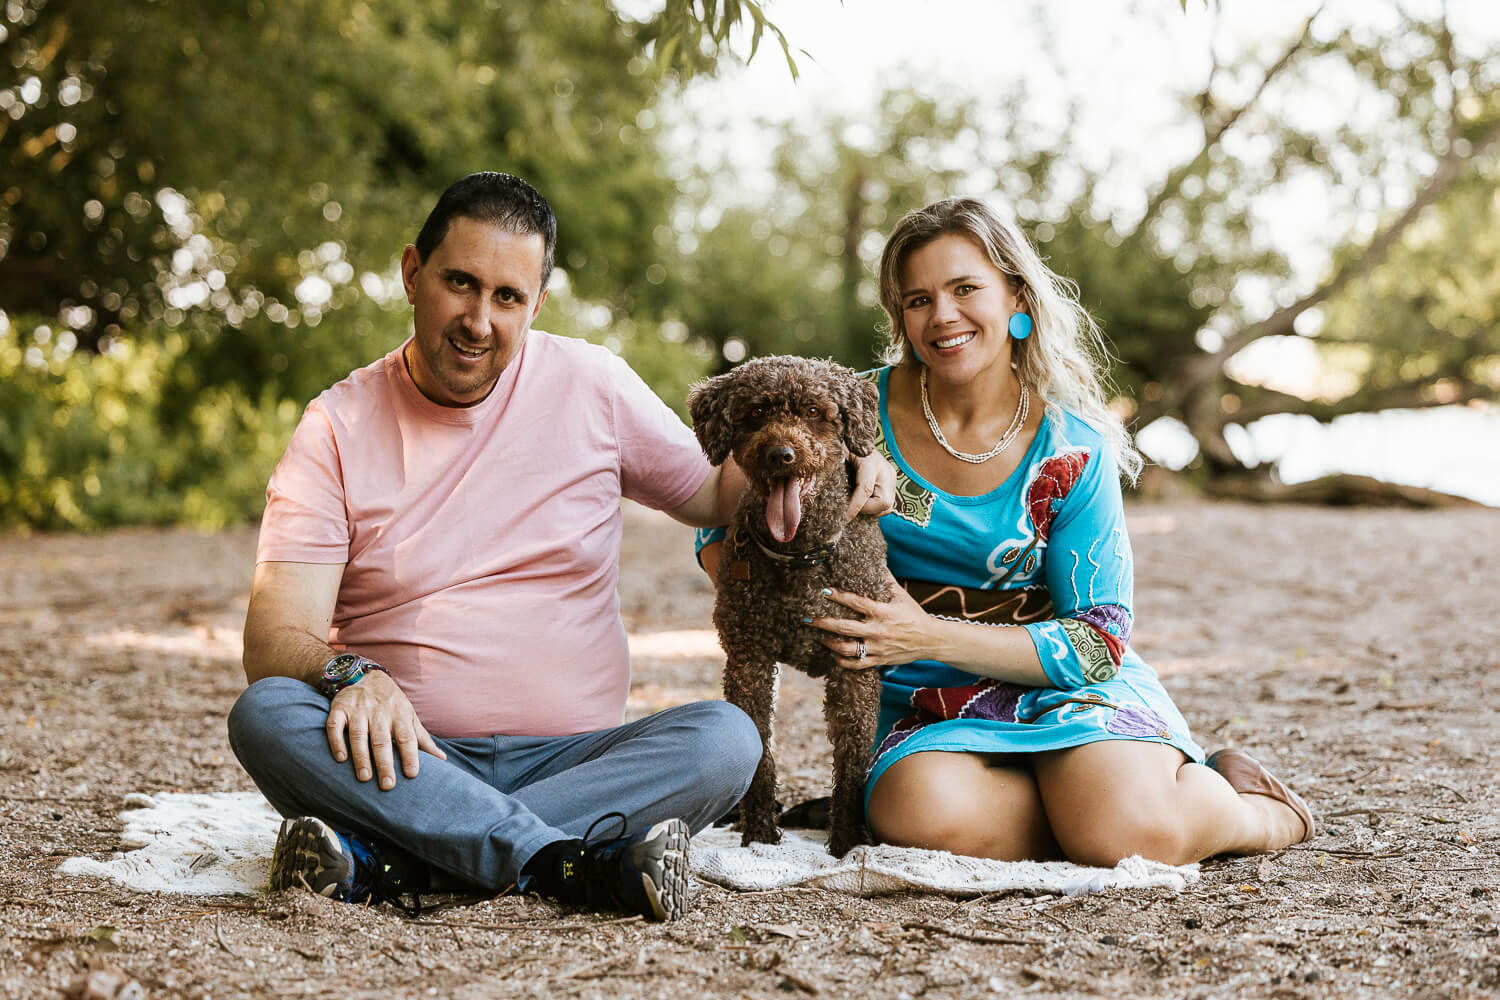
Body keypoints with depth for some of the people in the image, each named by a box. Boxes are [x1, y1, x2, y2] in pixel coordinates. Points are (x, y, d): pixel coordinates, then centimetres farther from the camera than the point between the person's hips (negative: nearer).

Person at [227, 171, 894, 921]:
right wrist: (350, 676, -29)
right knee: (264, 714, -30)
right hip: (409, 759, -1)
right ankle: (580, 868, -35)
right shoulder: (338, 426, 2)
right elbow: (273, 641, -6)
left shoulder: (592, 386, 7)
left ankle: (377, 860, -32)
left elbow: (714, 495, 20)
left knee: (724, 739, -27)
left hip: (572, 759, 1)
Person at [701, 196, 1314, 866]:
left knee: (1129, 832, -33)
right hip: (931, 713, 2)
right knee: (921, 816, -35)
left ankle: (1248, 811, 4)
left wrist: (932, 637, -22)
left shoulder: (1071, 448, -6)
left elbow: (1098, 640, -9)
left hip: (1068, 688, -1)